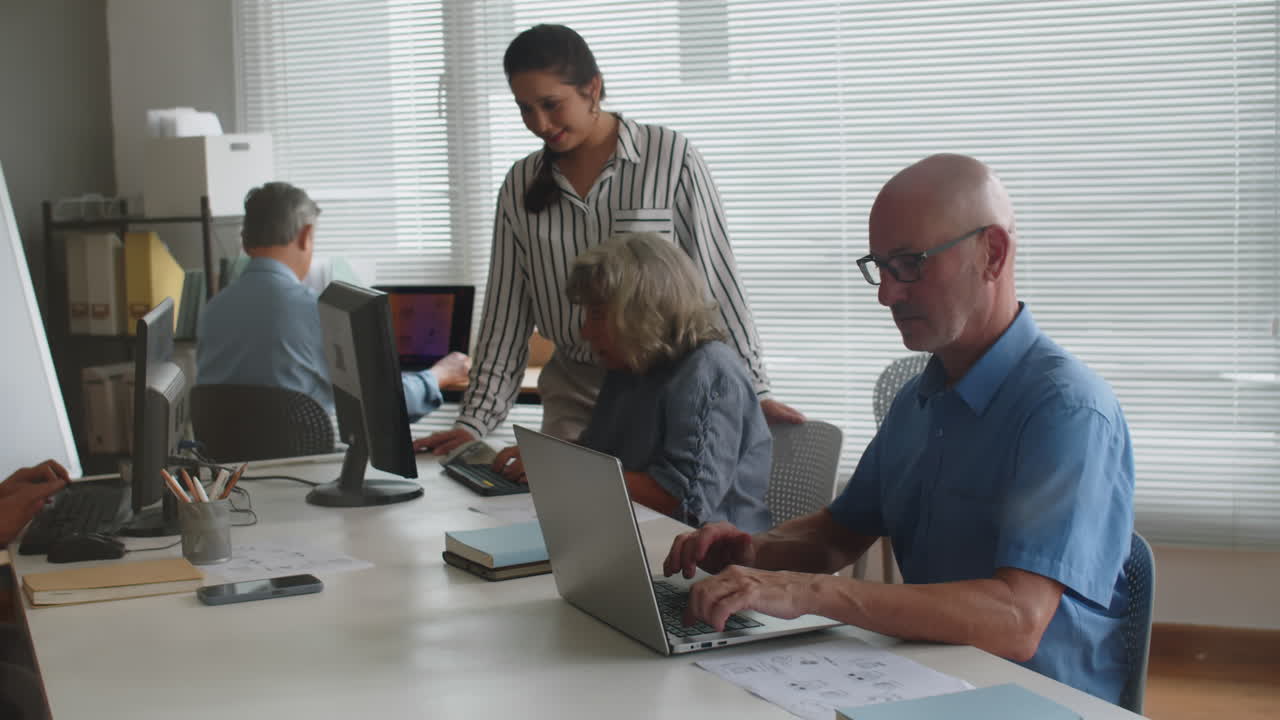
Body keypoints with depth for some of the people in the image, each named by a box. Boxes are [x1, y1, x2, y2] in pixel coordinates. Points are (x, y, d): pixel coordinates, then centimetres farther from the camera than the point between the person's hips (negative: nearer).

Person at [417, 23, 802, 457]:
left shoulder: (670, 157, -7)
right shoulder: (521, 185, 5)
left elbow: (715, 278, -5)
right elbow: (506, 310, 7)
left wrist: (753, 388, -6)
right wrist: (475, 420, 1)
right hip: (573, 392, 3)